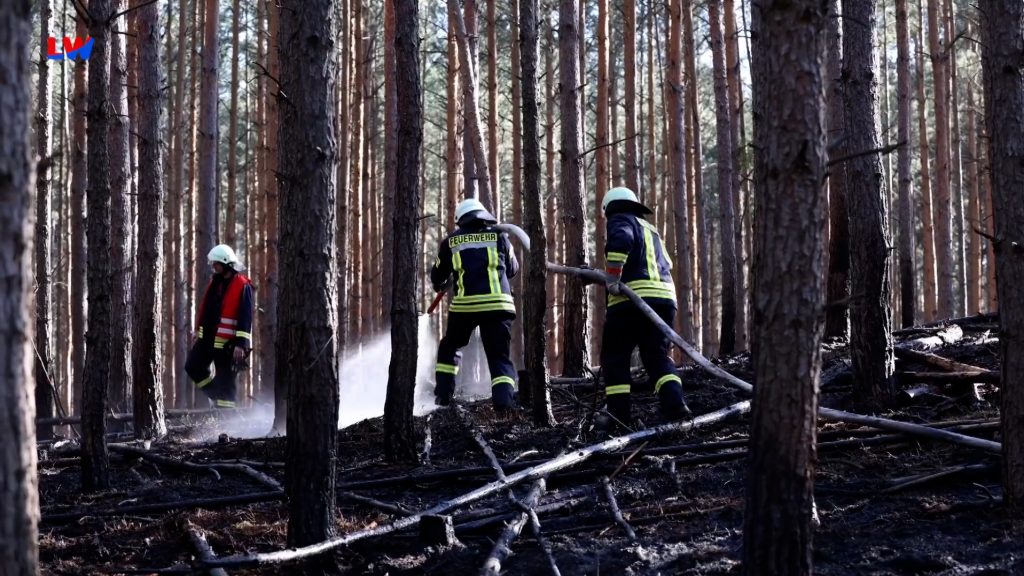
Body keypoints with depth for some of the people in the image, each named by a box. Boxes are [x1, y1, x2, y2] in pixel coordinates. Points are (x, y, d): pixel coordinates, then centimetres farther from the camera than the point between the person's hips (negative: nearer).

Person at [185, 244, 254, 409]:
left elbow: (245, 318, -17)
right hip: (207, 338, 8)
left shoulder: (242, 286, -13)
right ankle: (217, 395, 20)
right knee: (192, 366, 7)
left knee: (225, 380, -4)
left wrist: (241, 344, -22)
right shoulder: (215, 282, 11)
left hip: (227, 343, -8)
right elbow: (204, 307, 21)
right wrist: (197, 330, 21)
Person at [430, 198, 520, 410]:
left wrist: (440, 286, 45)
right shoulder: (499, 236, 10)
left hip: (465, 305, 0)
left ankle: (443, 394, 17)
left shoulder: (451, 241, 11)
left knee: (449, 348, 23)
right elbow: (512, 270, 23)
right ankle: (504, 398, -18)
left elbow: (437, 276, 22)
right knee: (499, 356, 3)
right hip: (498, 304, 0)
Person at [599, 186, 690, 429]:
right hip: (665, 297, 7)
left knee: (614, 358, 2)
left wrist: (613, 278, -19)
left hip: (632, 298, -7)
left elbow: (621, 240, -16)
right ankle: (675, 404, -12)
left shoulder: (619, 220, 6)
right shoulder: (651, 229, 30)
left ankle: (620, 415, -4)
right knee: (658, 356, 9)